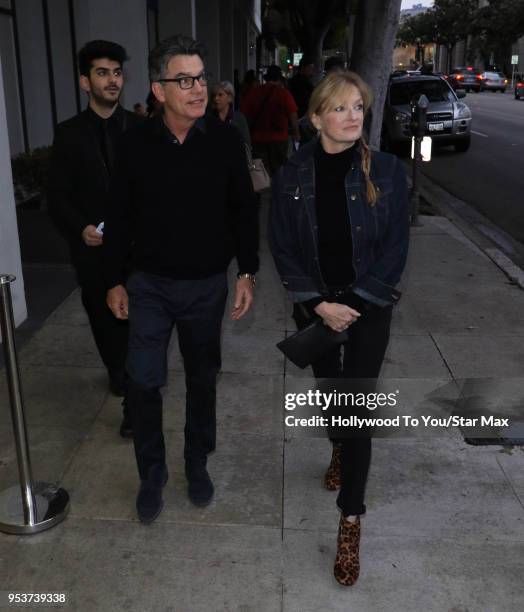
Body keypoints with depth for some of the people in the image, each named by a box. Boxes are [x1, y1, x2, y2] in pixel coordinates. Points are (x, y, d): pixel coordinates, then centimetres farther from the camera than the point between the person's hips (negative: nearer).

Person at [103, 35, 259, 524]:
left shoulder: (225, 141, -7)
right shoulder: (136, 144, -7)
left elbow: (244, 210, 1)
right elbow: (119, 217, 1)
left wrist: (246, 272, -3)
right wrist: (115, 281, 2)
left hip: (208, 284, 1)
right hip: (150, 283, 0)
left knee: (202, 378, 14)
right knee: (143, 381, -2)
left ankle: (197, 465, 34)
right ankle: (151, 474, 21)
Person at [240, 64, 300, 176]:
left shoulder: (253, 93, 1)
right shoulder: (283, 93, -6)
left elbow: (244, 114, 3)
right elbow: (293, 116, -8)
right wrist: (296, 133, 5)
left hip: (257, 138, 2)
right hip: (278, 138, -2)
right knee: (278, 170, 11)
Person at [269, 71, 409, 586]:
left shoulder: (387, 171, -10)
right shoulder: (292, 175, -7)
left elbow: (396, 248, -8)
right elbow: (282, 248, -4)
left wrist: (356, 303, -13)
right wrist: (319, 304, -12)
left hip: (369, 307, -2)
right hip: (314, 306, 2)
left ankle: (350, 520, 9)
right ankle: (339, 450, 54)